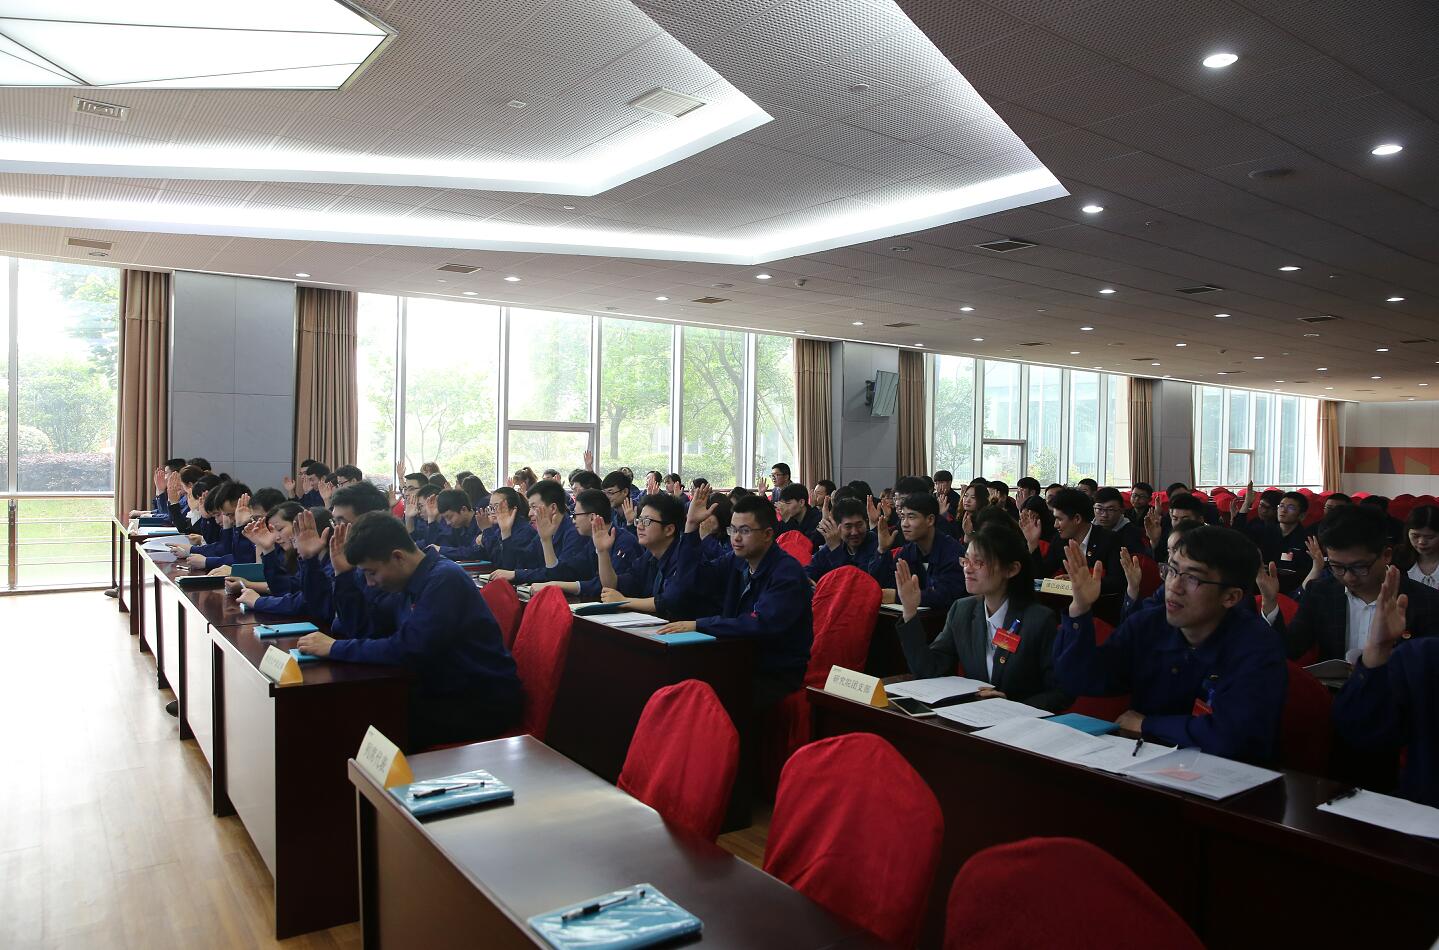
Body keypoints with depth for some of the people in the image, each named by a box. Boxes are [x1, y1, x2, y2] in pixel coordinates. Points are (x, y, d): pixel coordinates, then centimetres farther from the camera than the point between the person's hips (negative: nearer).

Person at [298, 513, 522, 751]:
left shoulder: (445, 580, -20)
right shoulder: (408, 582, 8)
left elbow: (407, 650, -27)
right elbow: (364, 626, 16)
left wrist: (335, 648, -18)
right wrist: (344, 573, 6)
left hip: (483, 705, -9)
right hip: (443, 692, 9)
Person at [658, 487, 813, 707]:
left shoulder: (788, 573, -15)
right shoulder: (735, 561, 7)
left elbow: (762, 625, -28)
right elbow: (686, 586, 3)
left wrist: (699, 625, -29)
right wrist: (691, 525, -3)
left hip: (777, 675, -6)